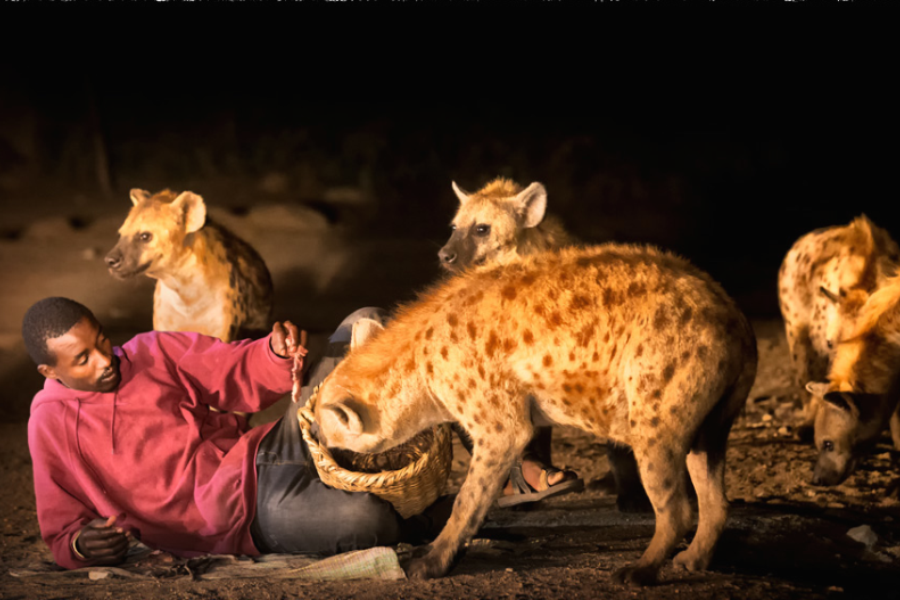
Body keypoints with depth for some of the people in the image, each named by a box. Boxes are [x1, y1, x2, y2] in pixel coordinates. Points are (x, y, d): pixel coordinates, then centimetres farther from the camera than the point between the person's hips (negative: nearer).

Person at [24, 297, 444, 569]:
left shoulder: (153, 353, 10)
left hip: (268, 451, 6)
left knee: (363, 325, -6)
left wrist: (277, 353, -13)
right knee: (361, 516, -37)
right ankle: (424, 521, -4)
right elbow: (61, 528, 4)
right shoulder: (51, 426, 0)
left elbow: (241, 373, 11)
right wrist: (79, 545, -20)